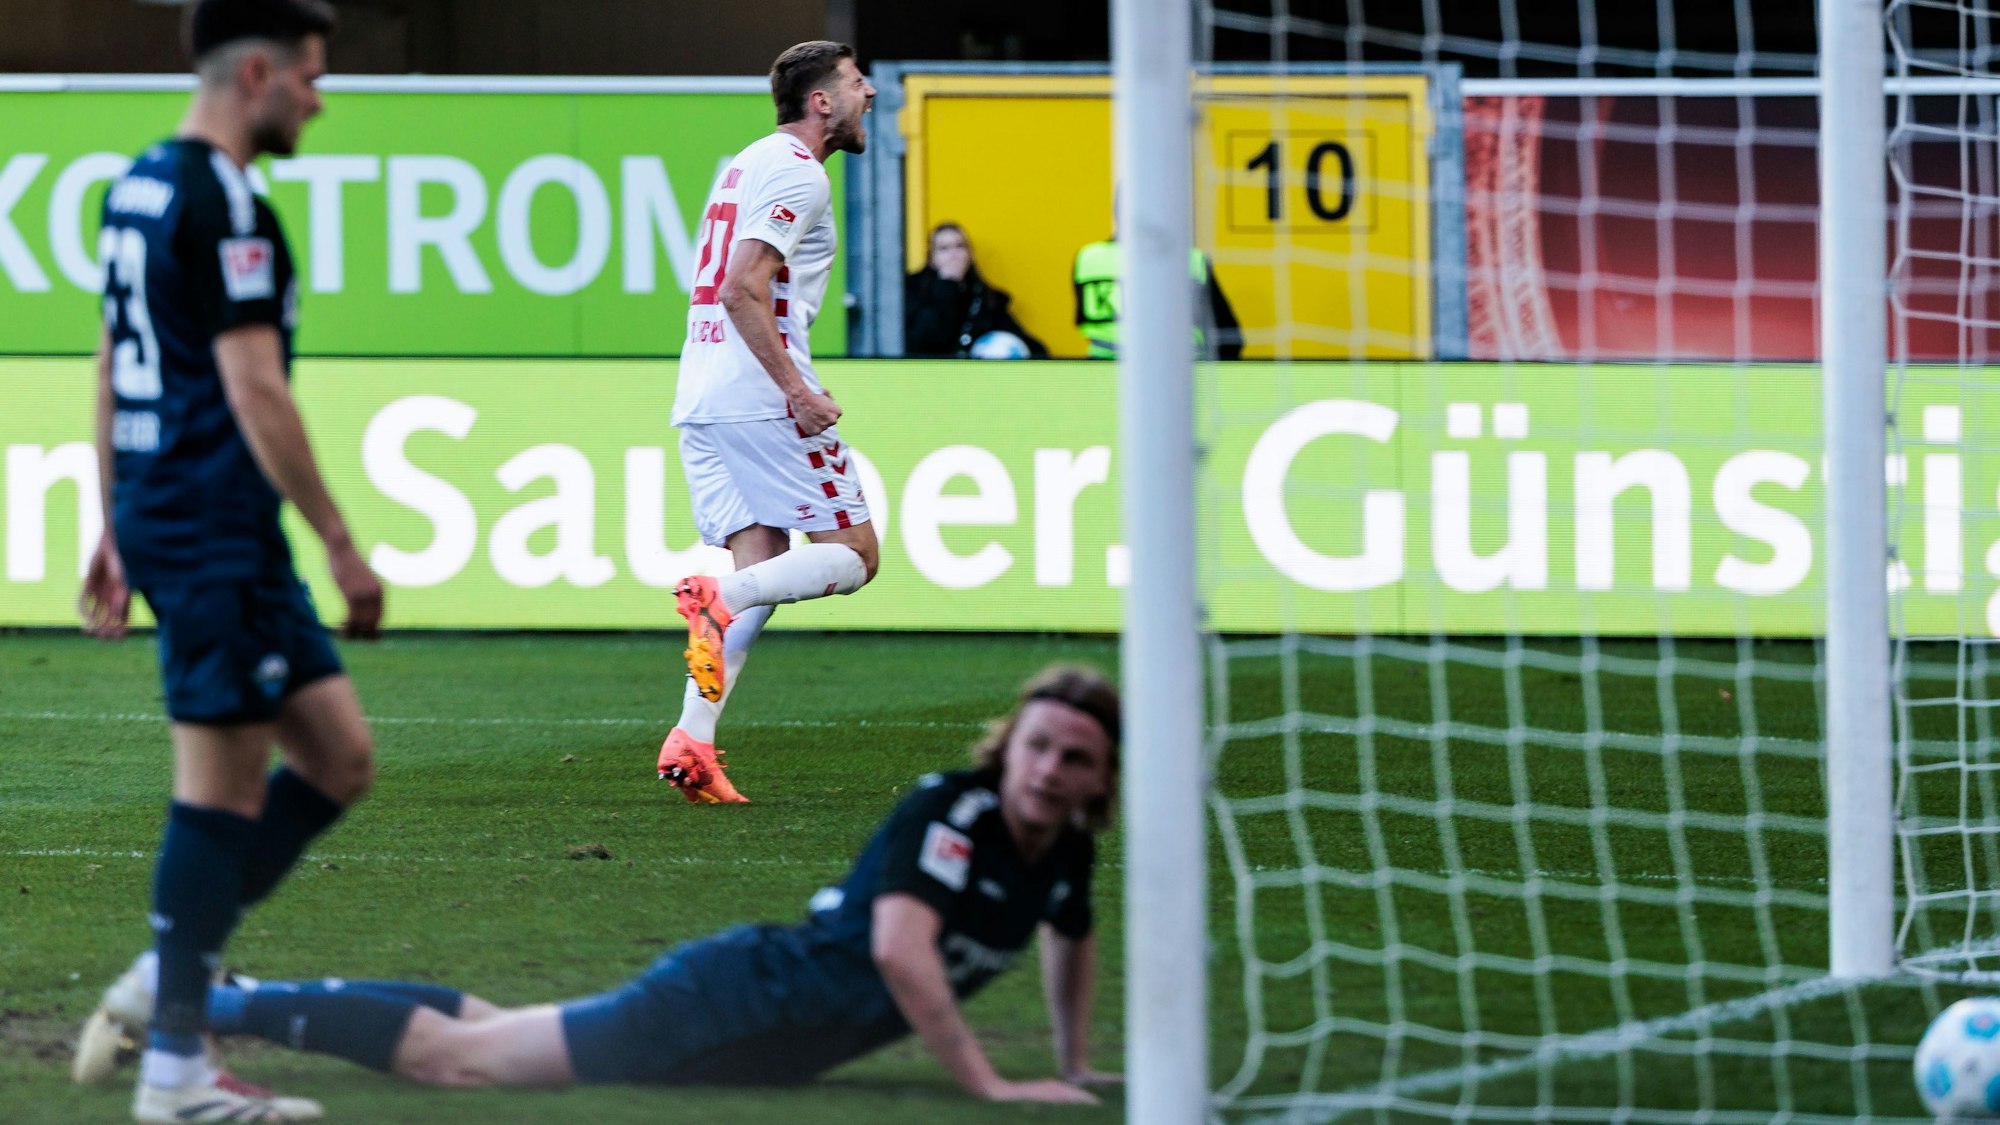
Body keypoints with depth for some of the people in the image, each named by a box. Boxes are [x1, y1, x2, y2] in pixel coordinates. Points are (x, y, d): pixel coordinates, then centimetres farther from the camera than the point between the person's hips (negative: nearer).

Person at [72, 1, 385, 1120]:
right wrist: (342, 545, -15)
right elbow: (254, 390, -19)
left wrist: (115, 526, 26)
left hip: (158, 514, 10)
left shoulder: (140, 186, 15)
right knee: (224, 787, -4)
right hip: (217, 534, -10)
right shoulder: (223, 206, -16)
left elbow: (112, 365, 21)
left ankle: (162, 981, 14)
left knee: (340, 758, 12)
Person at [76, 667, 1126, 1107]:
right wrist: (985, 1082, -34)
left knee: (485, 1035, 16)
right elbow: (900, 948, -34)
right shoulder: (950, 811, -23)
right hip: (735, 1000, -8)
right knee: (455, 1057, -6)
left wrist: (1075, 1062, 21)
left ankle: (214, 997, 23)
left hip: (775, 1044, 8)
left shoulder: (1062, 850, 3)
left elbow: (1070, 939, 26)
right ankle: (201, 1001, 0)